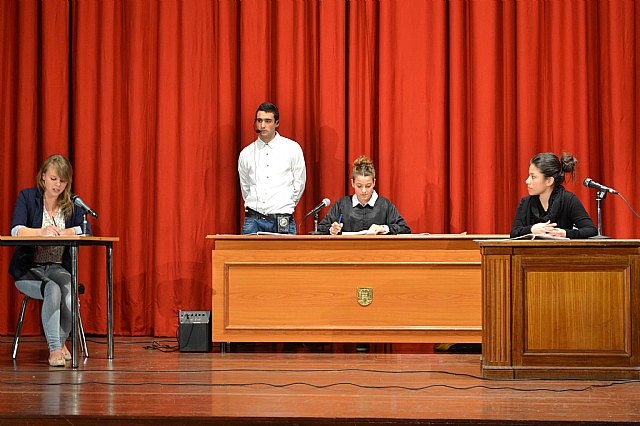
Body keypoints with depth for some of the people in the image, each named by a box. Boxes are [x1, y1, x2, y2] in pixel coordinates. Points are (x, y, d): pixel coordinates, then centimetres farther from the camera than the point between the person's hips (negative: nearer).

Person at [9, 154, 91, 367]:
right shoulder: (27, 197, 0)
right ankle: (54, 348, -27)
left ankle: (60, 340, -4)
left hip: (58, 268, 2)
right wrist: (42, 232, -32)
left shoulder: (71, 203, 7)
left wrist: (59, 233, -23)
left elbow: (86, 230, -7)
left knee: (69, 291, -30)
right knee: (53, 290, -33)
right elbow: (15, 230, -14)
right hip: (28, 269, -2)